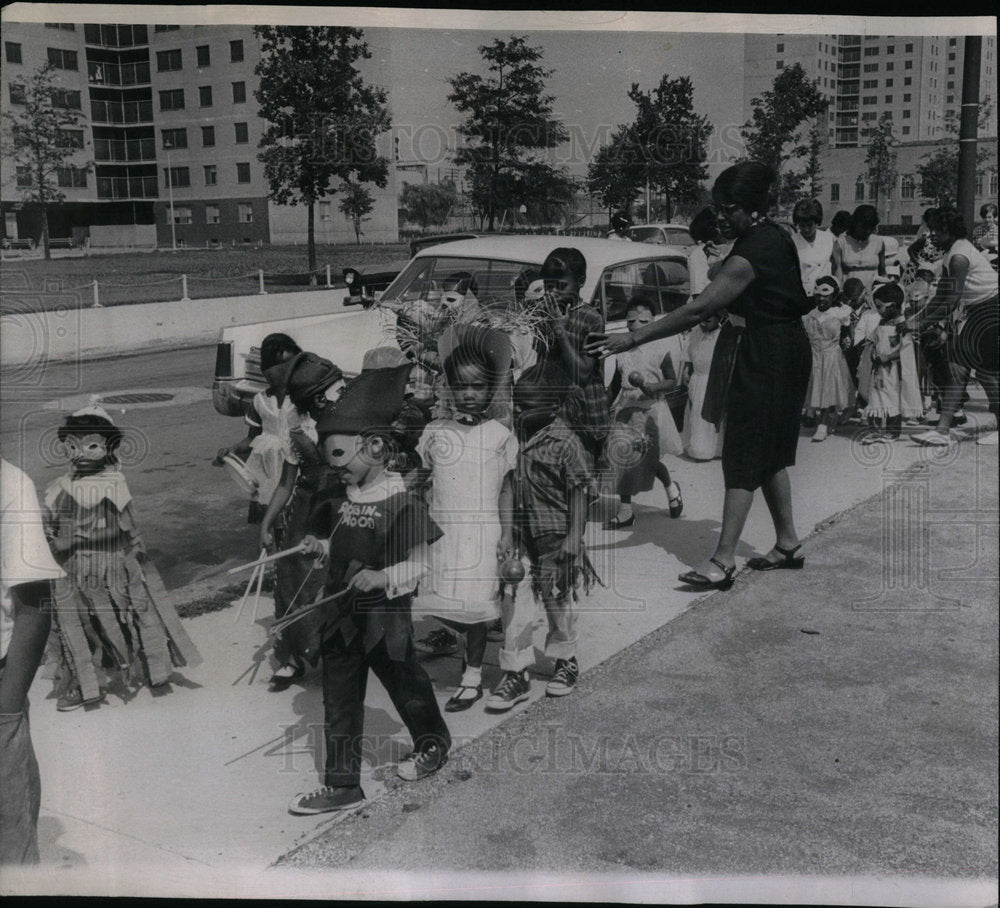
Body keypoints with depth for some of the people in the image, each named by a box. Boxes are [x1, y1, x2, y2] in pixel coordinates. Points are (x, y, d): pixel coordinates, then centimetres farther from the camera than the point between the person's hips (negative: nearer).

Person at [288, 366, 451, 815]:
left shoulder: (403, 503, -17)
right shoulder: (341, 501, 6)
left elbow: (420, 562, -18)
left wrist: (383, 577, -31)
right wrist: (320, 546, 1)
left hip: (385, 616, -7)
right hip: (341, 614, 7)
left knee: (405, 684, 14)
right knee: (339, 700, 8)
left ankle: (433, 744, 42)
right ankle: (342, 784, 17)